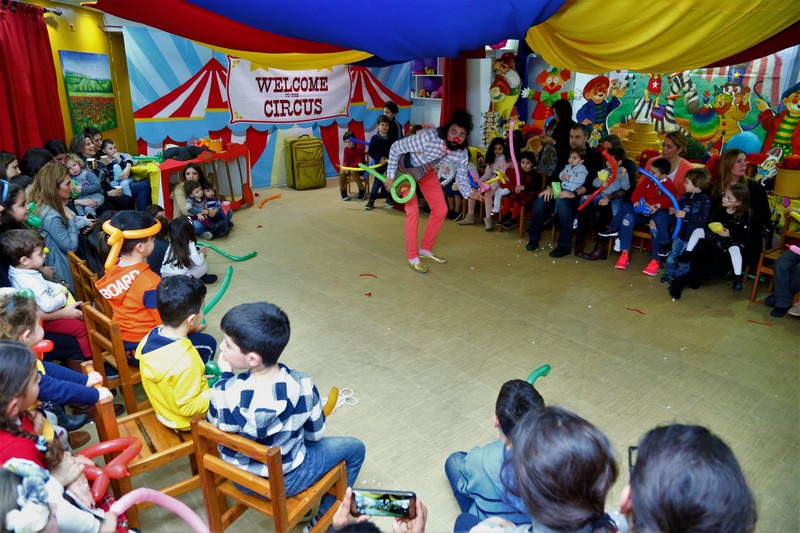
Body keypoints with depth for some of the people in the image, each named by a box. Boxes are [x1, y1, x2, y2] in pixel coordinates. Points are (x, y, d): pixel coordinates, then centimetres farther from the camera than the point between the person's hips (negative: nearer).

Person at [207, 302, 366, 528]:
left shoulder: (225, 391, -30)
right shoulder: (302, 385, -29)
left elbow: (215, 425, -6)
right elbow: (315, 434, -11)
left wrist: (225, 375, -3)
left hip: (238, 476, 3)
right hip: (284, 480, -3)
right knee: (355, 448, 19)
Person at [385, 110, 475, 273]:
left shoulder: (462, 153, -24)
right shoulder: (428, 138, -40)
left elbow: (461, 179, -15)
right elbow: (395, 148, -28)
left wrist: (469, 193, -37)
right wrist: (390, 176, -24)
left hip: (427, 171, 6)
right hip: (405, 169, -5)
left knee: (440, 210, 2)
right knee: (413, 210, -13)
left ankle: (425, 250, 20)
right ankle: (412, 257, 2)